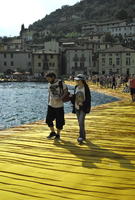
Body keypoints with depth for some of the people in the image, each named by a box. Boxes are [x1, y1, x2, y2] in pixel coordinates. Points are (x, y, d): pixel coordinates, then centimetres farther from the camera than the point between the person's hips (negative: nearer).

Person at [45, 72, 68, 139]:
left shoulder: (60, 83, -9)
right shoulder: (49, 84, 8)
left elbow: (66, 91, -9)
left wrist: (60, 98, -22)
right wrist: (48, 102, 13)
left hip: (59, 105, -5)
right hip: (51, 105, 5)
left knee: (59, 121, 2)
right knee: (48, 120, -1)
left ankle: (58, 134, 21)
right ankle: (52, 132, 21)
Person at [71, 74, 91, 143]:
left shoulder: (86, 88, -11)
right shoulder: (76, 87, 6)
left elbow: (88, 98, -10)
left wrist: (83, 103, -21)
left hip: (83, 107, -6)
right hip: (77, 107, 6)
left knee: (81, 121, -18)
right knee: (80, 122, 11)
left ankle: (81, 136, -16)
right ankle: (83, 136, 24)